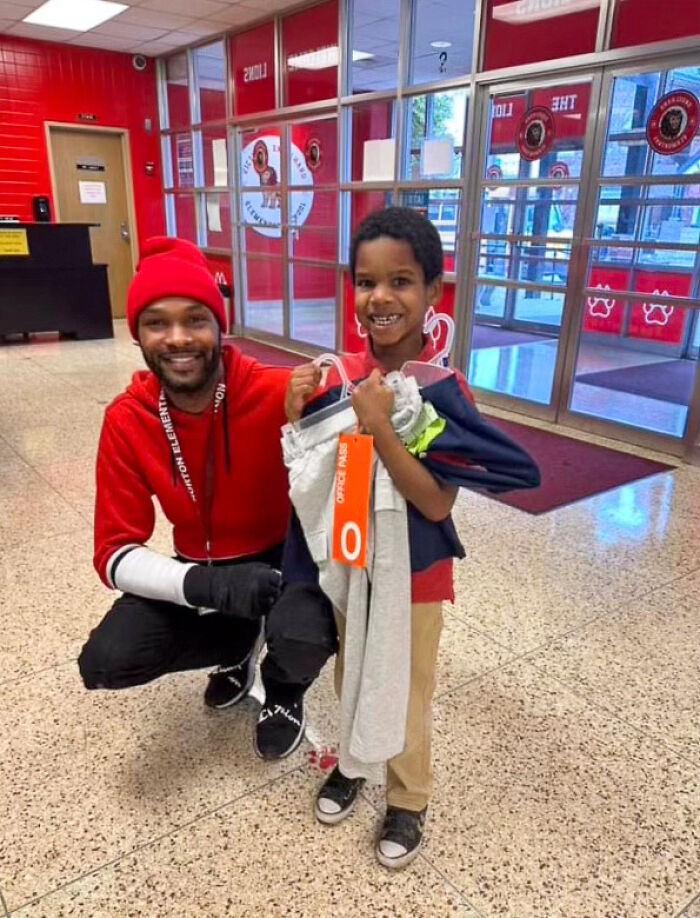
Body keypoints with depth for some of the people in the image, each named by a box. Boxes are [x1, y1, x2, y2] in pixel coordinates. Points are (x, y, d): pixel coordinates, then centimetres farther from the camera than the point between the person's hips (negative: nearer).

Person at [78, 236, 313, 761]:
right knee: (105, 663, -15)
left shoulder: (278, 392, -24)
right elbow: (116, 552, -14)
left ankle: (284, 690, 8)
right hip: (201, 569, 3)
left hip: (283, 557, -3)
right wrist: (206, 584, -32)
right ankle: (238, 645, 16)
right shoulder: (126, 421, -14)